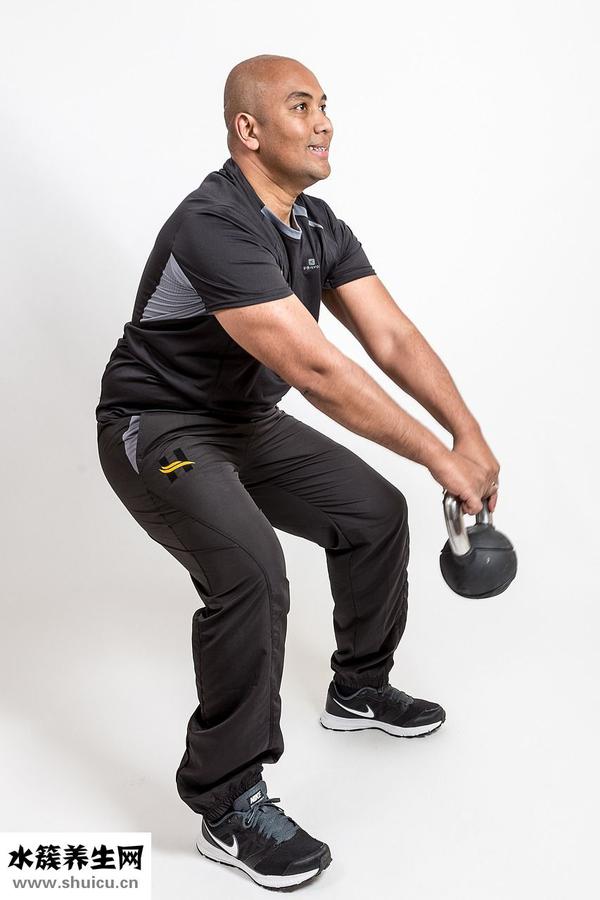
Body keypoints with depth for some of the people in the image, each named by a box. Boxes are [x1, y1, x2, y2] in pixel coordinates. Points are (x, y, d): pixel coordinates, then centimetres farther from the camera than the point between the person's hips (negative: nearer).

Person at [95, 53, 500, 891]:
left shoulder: (320, 226, 1)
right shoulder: (215, 227, -29)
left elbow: (393, 336, -4)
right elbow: (316, 368, -35)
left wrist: (471, 433, -16)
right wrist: (440, 458, -31)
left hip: (247, 422, 9)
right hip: (158, 427, -9)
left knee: (374, 512, 9)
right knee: (251, 569, -31)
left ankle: (359, 690, 31)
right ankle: (230, 806, -15)